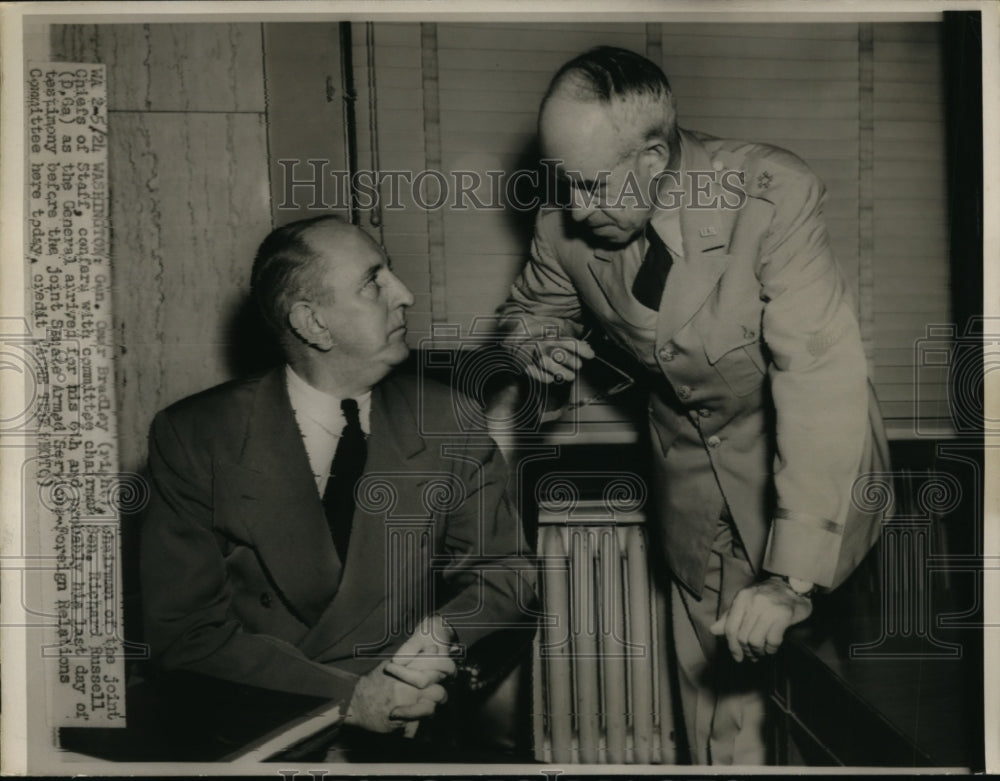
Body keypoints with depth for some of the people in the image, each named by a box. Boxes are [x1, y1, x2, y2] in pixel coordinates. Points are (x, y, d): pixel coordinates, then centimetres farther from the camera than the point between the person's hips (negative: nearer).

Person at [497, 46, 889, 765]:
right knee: (714, 684, 9)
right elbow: (529, 307, 10)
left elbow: (824, 385, -32)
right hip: (692, 483, 4)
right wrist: (536, 342, -16)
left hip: (808, 468, -3)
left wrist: (791, 580, -36)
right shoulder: (565, 227, -12)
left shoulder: (772, 195, -28)